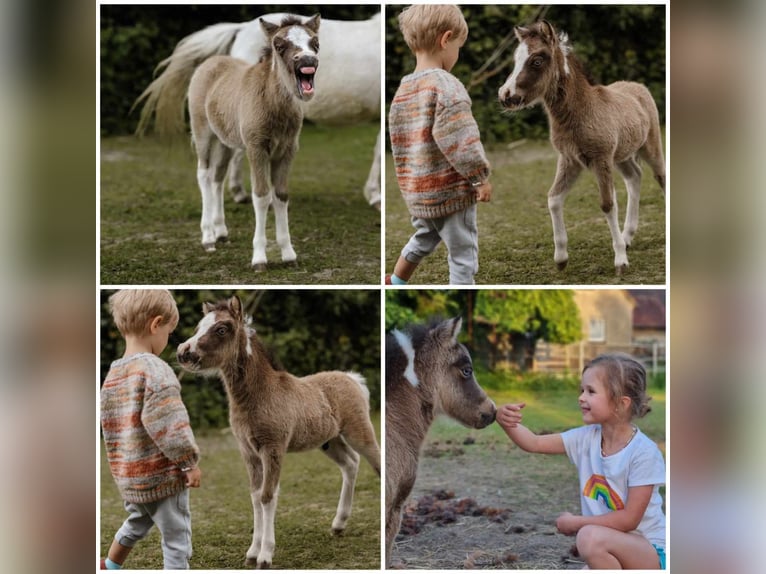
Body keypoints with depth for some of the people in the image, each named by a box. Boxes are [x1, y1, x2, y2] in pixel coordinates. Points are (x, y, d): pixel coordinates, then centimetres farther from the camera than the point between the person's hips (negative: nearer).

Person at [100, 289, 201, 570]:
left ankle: (110, 567, 48)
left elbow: (108, 424, 13)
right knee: (176, 537, 2)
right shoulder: (155, 370, -19)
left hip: (127, 476, 8)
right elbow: (167, 424, -24)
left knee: (137, 522, 32)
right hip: (162, 474, -8)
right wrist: (189, 461, -14)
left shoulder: (112, 374, 6)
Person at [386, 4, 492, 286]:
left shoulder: (402, 90, 6)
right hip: (451, 190, -8)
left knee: (424, 238, 31)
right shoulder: (446, 85, -18)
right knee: (463, 253, 4)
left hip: (416, 192, 8)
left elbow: (397, 140, 12)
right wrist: (480, 175, -14)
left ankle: (395, 282, 46)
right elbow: (458, 139, -24)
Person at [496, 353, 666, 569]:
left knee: (591, 537, -34)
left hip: (650, 552, -7)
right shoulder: (586, 438, 0)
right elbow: (534, 443, -5)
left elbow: (629, 519, -19)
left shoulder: (644, 452, -18)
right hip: (611, 550, 7)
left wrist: (575, 522, -13)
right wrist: (507, 422, -25)